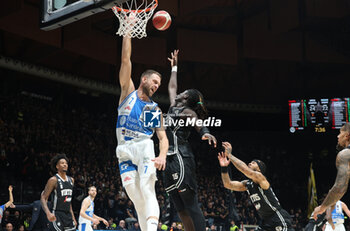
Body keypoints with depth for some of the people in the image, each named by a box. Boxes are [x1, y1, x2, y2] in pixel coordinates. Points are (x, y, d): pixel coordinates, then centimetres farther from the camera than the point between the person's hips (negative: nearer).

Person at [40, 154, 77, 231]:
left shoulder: (71, 180, 12)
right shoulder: (54, 180, -9)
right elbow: (43, 198, -13)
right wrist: (48, 213, -29)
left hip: (68, 215, 7)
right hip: (57, 215, -7)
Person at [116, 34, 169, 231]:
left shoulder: (156, 109, 17)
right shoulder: (128, 92, 13)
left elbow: (163, 137, 10)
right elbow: (126, 60, 6)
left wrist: (162, 156, -11)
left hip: (144, 147, 0)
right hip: (124, 151, 1)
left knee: (147, 189, -22)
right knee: (138, 199, -3)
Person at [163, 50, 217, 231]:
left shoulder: (187, 111, -2)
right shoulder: (173, 108, 20)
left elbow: (198, 123, -23)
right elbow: (171, 87, 37)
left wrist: (205, 133, -44)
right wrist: (174, 67, 46)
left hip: (181, 159, -9)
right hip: (170, 160, 9)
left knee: (191, 206, -14)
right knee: (180, 209, 5)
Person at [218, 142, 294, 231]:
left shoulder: (260, 177, -14)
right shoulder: (247, 184, 11)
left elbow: (248, 172, -32)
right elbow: (228, 184, 8)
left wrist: (229, 154, -26)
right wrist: (224, 167, -7)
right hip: (266, 222, 9)